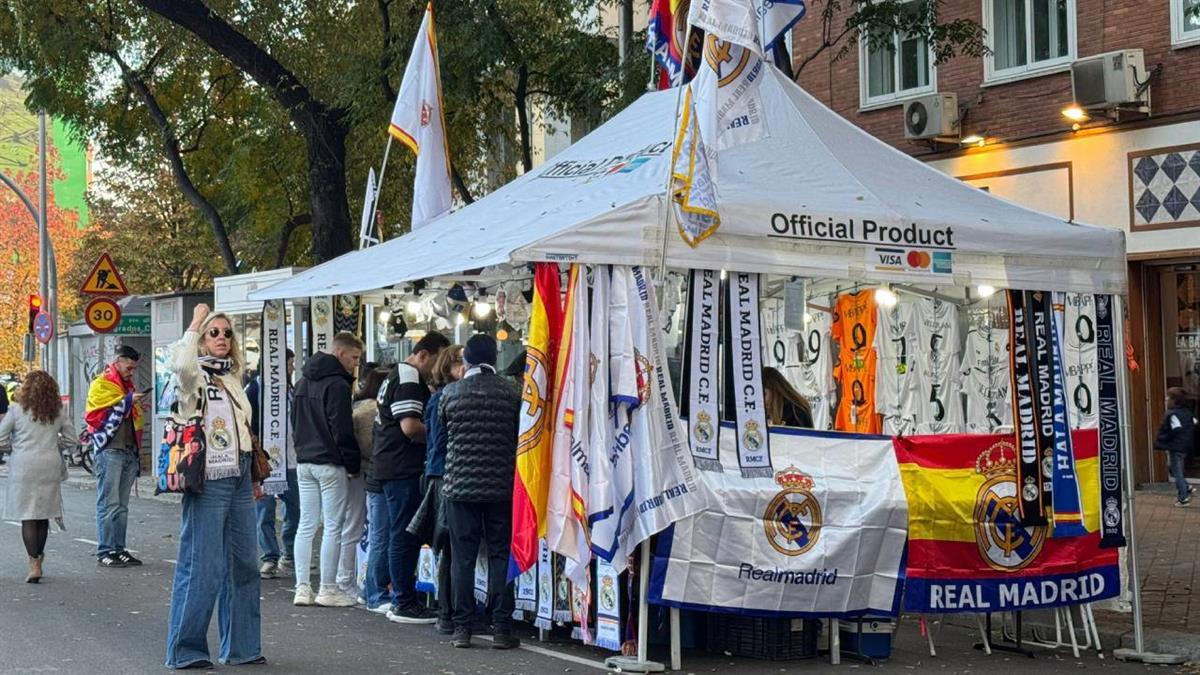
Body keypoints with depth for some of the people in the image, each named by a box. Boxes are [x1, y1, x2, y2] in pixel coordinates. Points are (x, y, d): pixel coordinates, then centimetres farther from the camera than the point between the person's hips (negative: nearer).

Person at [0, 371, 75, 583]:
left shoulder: (17, 410, -4)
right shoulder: (58, 413, 5)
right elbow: (72, 438, 10)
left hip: (24, 468, -3)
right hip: (50, 467, 3)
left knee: (27, 517, -1)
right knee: (43, 515, 13)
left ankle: (34, 564, -10)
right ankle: (38, 557, 22)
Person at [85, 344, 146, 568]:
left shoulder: (128, 386, 23)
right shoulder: (101, 385, -2)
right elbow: (95, 415, -15)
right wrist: (127, 401, -16)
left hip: (129, 452, 8)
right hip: (110, 451, -8)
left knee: (122, 505, 9)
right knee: (109, 504, -8)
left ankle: (119, 549, 12)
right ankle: (105, 552, -7)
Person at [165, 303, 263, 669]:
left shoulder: (233, 378, 17)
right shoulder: (195, 376, -5)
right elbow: (181, 365, -32)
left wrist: (254, 477, 23)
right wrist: (195, 323, -19)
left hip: (238, 481, 8)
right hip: (208, 481, -8)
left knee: (243, 564, 10)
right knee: (202, 567, -7)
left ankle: (241, 646, 19)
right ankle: (185, 651, 2)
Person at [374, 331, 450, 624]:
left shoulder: (396, 375, 20)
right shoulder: (409, 379, -14)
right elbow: (410, 426, -23)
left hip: (389, 465, 11)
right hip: (403, 468, -11)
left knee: (402, 535, 14)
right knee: (406, 536, -6)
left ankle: (401, 599, 20)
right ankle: (404, 604, -2)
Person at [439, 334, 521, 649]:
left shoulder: (450, 393, -2)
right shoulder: (511, 393, -5)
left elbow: (441, 432, 10)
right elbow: (520, 437, 3)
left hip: (460, 486, 0)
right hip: (501, 488, 0)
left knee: (462, 558, 6)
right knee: (501, 556, 5)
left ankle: (462, 627, 7)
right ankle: (501, 628, 4)